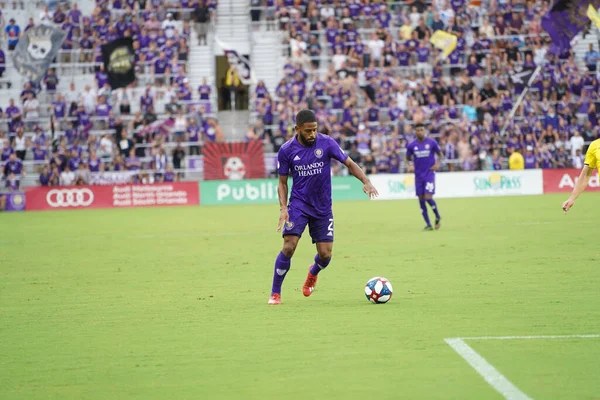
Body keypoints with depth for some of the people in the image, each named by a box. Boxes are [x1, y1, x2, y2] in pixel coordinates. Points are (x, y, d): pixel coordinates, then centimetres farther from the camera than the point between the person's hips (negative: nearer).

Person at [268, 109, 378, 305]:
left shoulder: (326, 143, -9)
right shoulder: (287, 150, -8)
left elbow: (350, 163, -3)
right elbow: (282, 182, 2)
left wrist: (366, 181, -20)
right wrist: (283, 207, -13)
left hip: (323, 208, 1)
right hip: (298, 204, -1)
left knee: (325, 254, 0)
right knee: (288, 247, -18)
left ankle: (313, 273, 38)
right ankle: (275, 293, -4)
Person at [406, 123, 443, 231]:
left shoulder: (432, 142, -4)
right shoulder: (411, 145, 1)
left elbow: (440, 155, 7)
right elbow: (408, 158, 14)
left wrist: (438, 164, -11)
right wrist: (410, 165, -7)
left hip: (429, 174, -3)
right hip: (418, 176, 3)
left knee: (428, 197, -15)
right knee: (421, 199, 2)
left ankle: (438, 217, 12)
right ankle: (428, 225, 11)